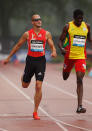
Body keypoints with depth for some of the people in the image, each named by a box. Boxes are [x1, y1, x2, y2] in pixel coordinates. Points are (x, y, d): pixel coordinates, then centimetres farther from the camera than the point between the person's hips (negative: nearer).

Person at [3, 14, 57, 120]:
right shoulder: (27, 34, 0)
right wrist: (8, 58, 12)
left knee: (38, 87, -10)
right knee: (24, 85, 11)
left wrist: (54, 52, -21)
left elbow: (52, 46, 4)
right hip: (30, 60, 1)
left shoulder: (46, 34, 1)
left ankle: (35, 112, -1)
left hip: (41, 60, -1)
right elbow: (18, 45, 9)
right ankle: (24, 76, 53)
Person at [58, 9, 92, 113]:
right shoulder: (68, 26, -6)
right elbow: (60, 40, -4)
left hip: (81, 57, 0)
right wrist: (61, 48, -24)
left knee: (80, 79, -13)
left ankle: (79, 106, -19)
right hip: (69, 56, 0)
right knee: (65, 77, 18)